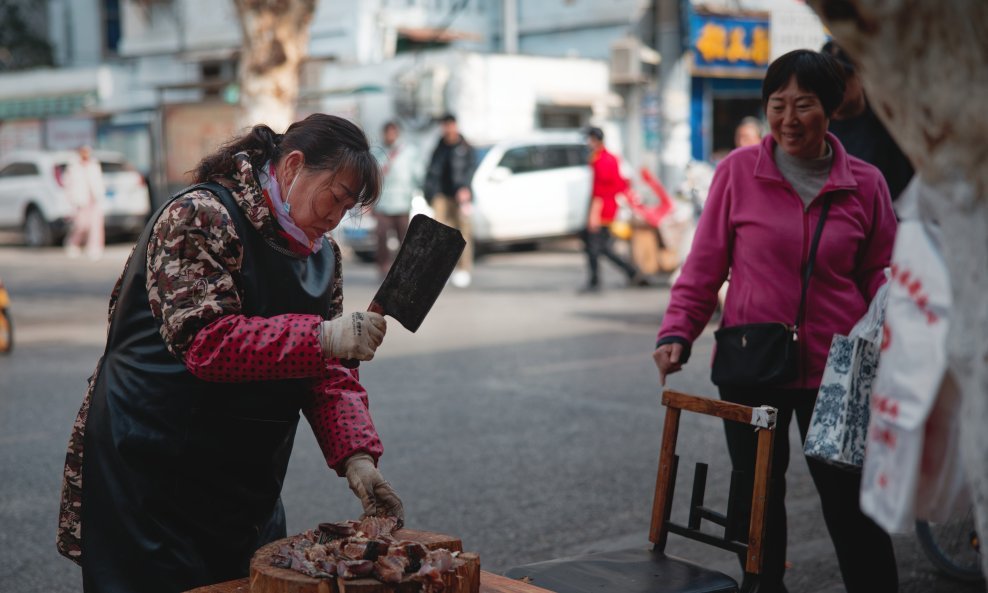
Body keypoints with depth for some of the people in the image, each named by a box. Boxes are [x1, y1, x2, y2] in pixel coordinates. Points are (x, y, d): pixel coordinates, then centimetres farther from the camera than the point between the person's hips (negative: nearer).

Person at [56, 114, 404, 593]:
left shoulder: (321, 254, 8)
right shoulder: (201, 216, -16)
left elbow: (327, 373, 7)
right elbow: (205, 343, -27)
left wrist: (357, 456, -9)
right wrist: (321, 336, -32)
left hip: (247, 479, 8)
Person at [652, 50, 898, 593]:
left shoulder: (863, 183, 2)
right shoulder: (738, 171, -2)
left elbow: (879, 274, 7)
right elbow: (705, 263, 2)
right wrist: (677, 332, -8)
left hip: (834, 369, 0)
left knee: (851, 504, 3)